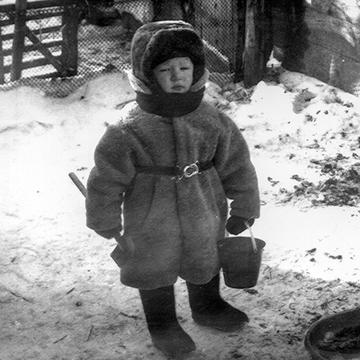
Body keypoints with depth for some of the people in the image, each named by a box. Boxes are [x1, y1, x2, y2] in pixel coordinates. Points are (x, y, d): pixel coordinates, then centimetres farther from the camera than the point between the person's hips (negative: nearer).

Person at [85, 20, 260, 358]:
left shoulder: (212, 121, -12)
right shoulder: (128, 131, -22)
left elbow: (237, 165, -1)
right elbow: (106, 179, -12)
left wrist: (243, 209, 5)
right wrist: (107, 223, -4)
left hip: (204, 217, 3)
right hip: (151, 225, -3)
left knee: (205, 264, 24)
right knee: (155, 273, 16)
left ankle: (207, 307, 52)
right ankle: (162, 323, 40)